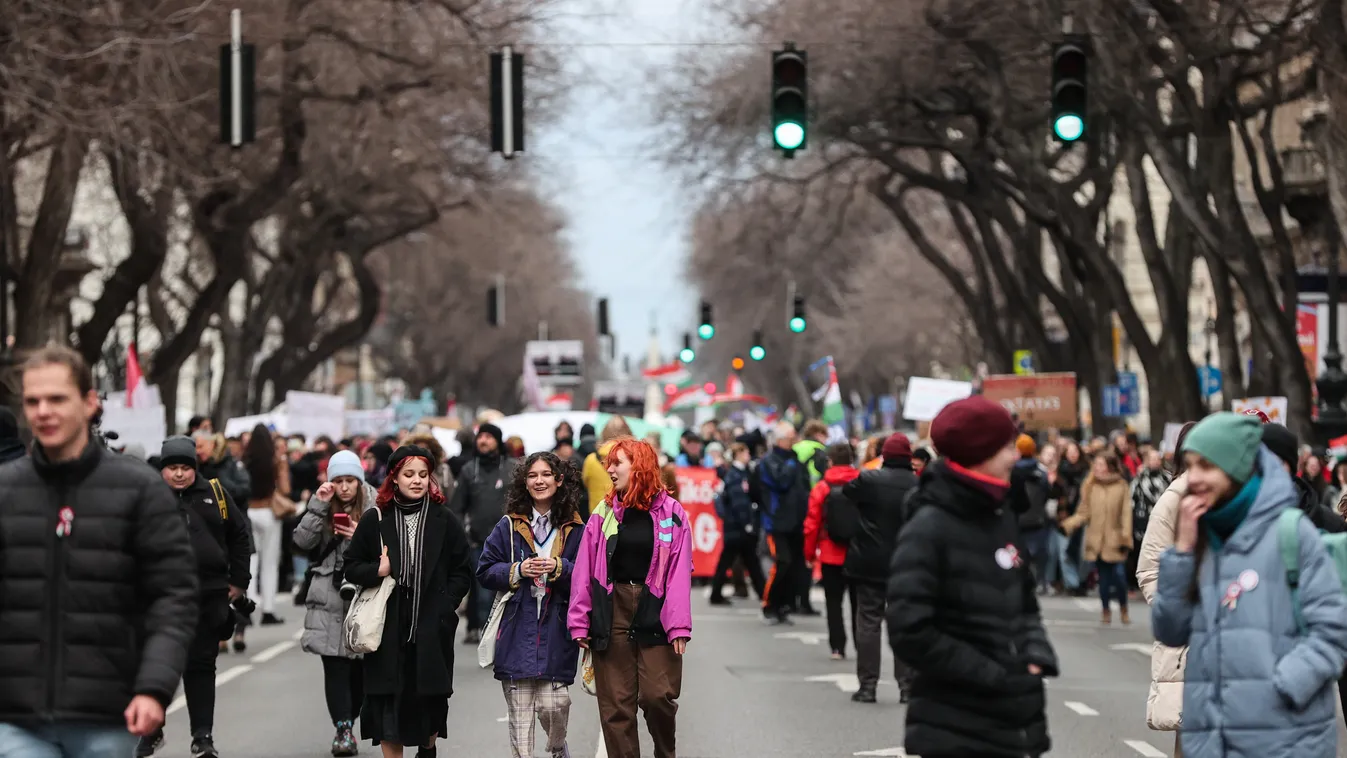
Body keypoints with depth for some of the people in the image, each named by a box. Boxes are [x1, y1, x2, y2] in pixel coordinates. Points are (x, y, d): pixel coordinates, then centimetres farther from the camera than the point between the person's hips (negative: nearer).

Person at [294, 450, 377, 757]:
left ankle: (346, 726, 21)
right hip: (329, 599, 1)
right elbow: (302, 541, -4)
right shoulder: (323, 507, 9)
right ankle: (343, 729, -8)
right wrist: (318, 505, -10)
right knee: (335, 667, -7)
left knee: (360, 667, 5)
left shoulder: (376, 508, 2)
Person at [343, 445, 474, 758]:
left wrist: (444, 608, -7)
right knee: (387, 700, -3)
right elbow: (351, 566, 8)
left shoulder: (445, 520, 4)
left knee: (430, 697, 10)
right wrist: (377, 571, -12)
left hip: (432, 628, 1)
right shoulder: (375, 519, 3)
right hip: (387, 629, -1)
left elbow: (462, 573, 6)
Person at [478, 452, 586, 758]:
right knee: (519, 712, -1)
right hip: (517, 630, 1)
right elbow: (485, 572, 7)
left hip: (557, 630, -1)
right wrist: (517, 571, -8)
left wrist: (560, 568, -14)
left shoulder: (575, 529, 5)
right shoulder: (508, 526, 7)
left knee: (553, 706, -6)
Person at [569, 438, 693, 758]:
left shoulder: (671, 513, 1)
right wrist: (580, 622, -1)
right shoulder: (605, 512, 8)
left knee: (657, 696, -7)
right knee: (615, 704, 3)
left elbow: (679, 573, -3)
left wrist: (678, 626, -11)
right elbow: (585, 570, 6)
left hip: (654, 616, -2)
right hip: (612, 614, 2)